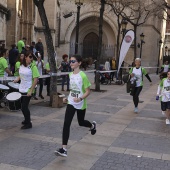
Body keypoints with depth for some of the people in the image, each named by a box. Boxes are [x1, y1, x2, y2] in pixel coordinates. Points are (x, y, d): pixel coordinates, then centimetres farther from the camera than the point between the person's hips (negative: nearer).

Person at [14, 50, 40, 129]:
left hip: (28, 90, -6)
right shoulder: (21, 65, 4)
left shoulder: (33, 66, -14)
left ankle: (28, 123, 12)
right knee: (23, 106, 16)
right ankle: (27, 119, 37)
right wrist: (18, 79, 3)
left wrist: (31, 91, -22)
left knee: (24, 107, -3)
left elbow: (36, 79, -18)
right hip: (21, 89, 6)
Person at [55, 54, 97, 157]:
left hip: (81, 104, -4)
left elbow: (88, 91, -18)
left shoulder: (83, 76, -19)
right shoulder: (70, 75, 2)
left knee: (81, 122, 17)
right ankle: (64, 149, -10)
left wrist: (80, 98, -34)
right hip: (71, 103, 5)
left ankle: (92, 126, 55)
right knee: (66, 124, -10)